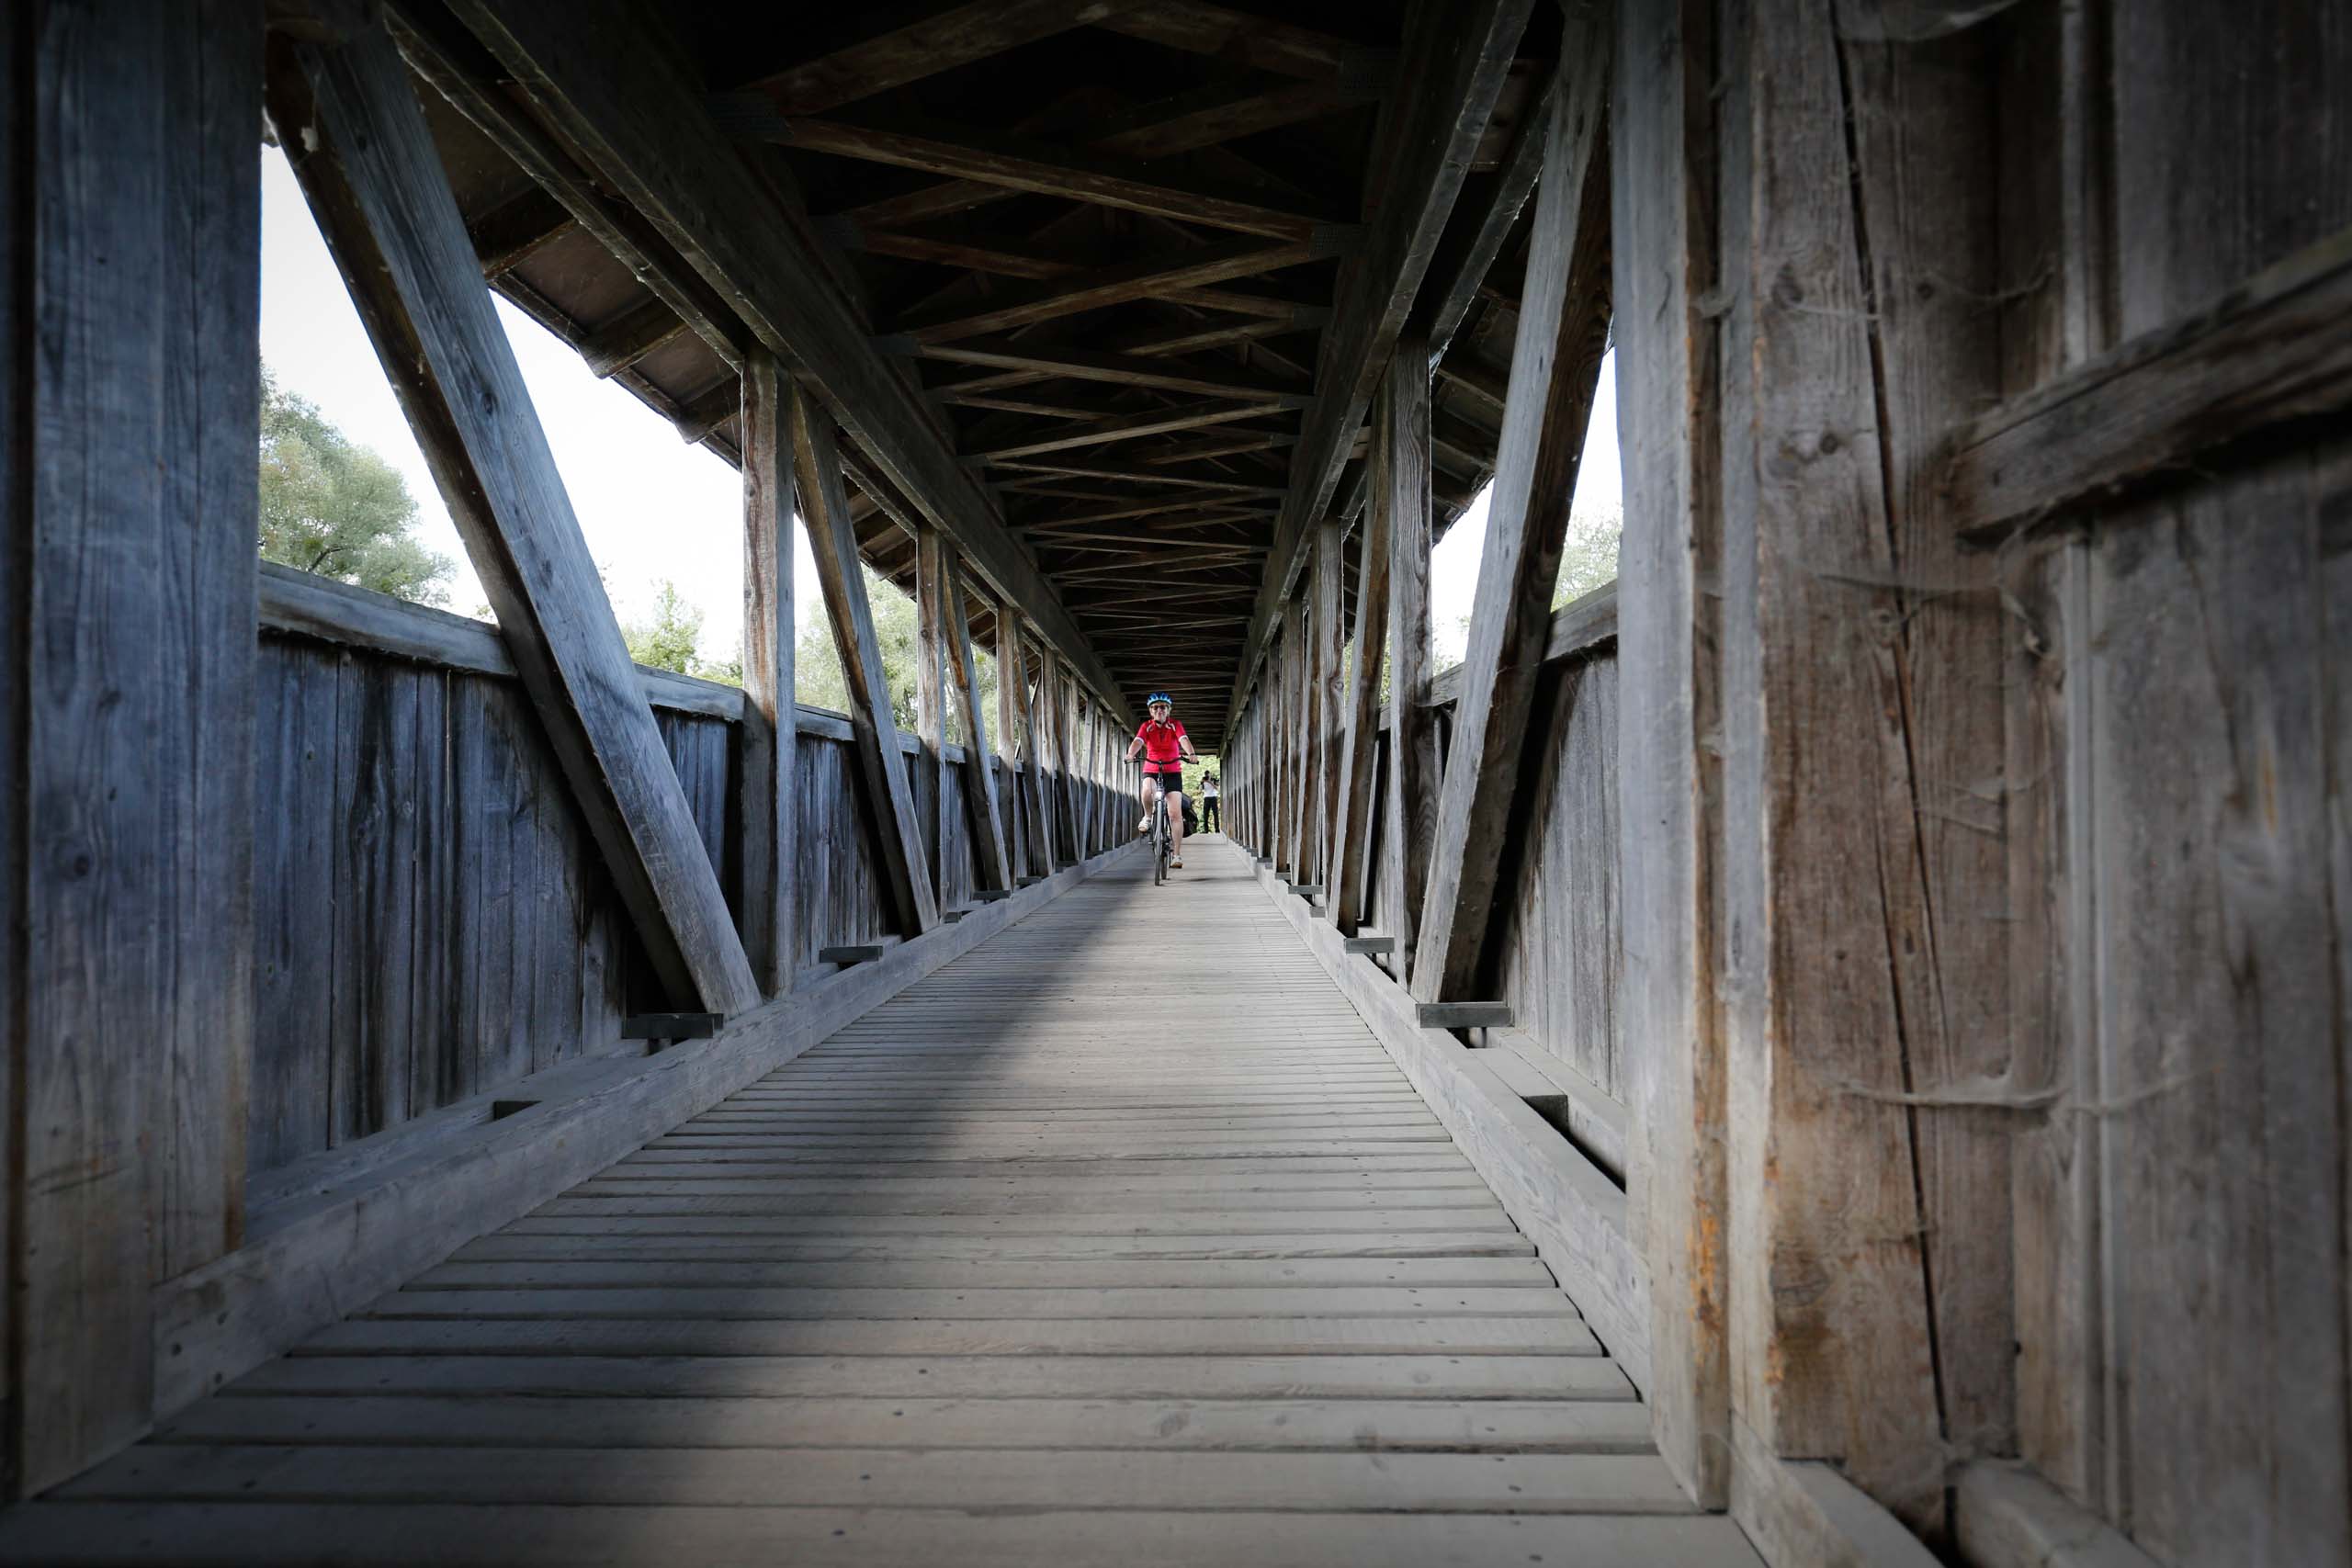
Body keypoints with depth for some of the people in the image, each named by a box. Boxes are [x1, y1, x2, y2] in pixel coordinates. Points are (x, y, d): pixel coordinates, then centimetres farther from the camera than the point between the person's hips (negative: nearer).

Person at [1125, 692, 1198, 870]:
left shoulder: (1175, 726, -4)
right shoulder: (1146, 726, -2)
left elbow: (1184, 740, -22)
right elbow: (1138, 741, -20)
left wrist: (1191, 754, -44)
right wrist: (1130, 754, -43)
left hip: (1173, 772, 0)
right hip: (1151, 771, 0)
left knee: (1175, 813, -10)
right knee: (1147, 790, -35)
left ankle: (1177, 855, -4)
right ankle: (1147, 817, -4)